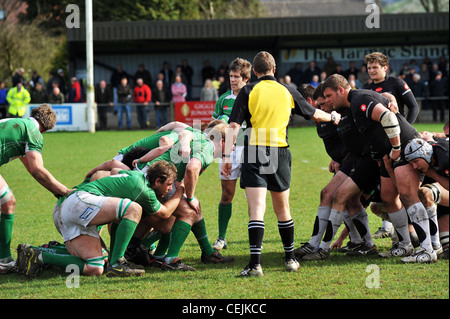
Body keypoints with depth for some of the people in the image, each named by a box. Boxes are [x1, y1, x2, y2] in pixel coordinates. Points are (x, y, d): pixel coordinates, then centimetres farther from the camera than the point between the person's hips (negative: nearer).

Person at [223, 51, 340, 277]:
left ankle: (255, 264, -20)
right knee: (282, 210, 18)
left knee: (256, 210, -9)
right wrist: (333, 117, 43)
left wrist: (227, 156, -7)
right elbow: (314, 115, 23)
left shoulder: (248, 92, 1)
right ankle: (290, 259, 28)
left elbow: (234, 125, -7)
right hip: (280, 154, 3)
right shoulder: (288, 93, 10)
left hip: (254, 154, -3)